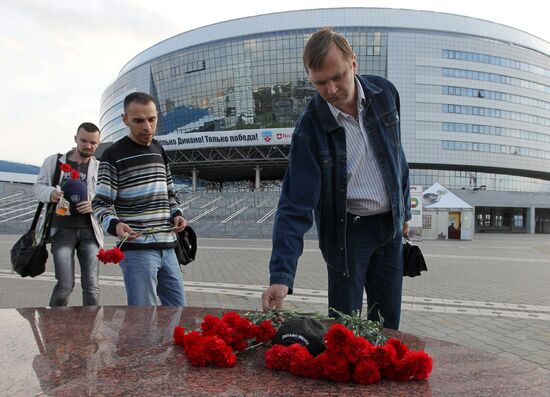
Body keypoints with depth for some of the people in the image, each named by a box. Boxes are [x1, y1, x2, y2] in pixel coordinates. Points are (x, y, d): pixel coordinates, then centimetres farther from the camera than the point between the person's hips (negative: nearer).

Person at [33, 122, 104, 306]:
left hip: (89, 231, 1)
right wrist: (50, 193, -15)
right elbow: (38, 187, 8)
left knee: (91, 286, -3)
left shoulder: (100, 168, 9)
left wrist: (94, 205, -16)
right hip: (62, 230, -1)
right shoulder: (53, 161, 9)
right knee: (65, 285, -4)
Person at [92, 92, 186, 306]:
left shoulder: (159, 150, 14)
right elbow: (101, 203, -6)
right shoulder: (113, 155, -5)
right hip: (136, 249, -6)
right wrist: (114, 224, -26)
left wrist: (177, 214, 3)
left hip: (167, 247, 6)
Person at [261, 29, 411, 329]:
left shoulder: (384, 93, -8)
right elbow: (295, 206, -24)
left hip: (391, 225, 4)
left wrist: (404, 209, 15)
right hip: (347, 229, -4)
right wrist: (280, 276, -32)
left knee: (388, 321, 13)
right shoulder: (310, 127, -20)